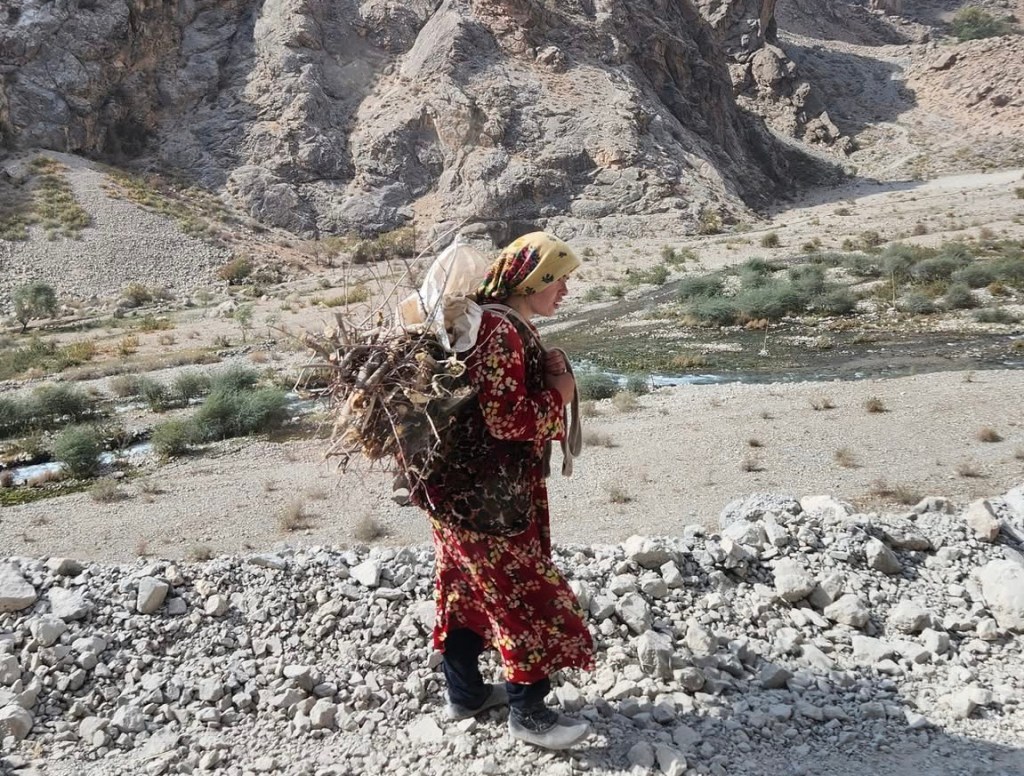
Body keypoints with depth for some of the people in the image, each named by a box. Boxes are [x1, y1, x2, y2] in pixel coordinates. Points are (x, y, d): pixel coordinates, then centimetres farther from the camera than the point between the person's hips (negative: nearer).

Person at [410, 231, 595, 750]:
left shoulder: (503, 324, 10)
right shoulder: (500, 330, -23)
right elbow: (509, 420, -26)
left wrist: (549, 383, 4)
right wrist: (559, 393, -14)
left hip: (468, 488, 10)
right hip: (486, 494, -10)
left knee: (470, 587, 19)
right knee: (524, 595, 1)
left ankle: (465, 692, 34)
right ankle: (528, 714, 15)